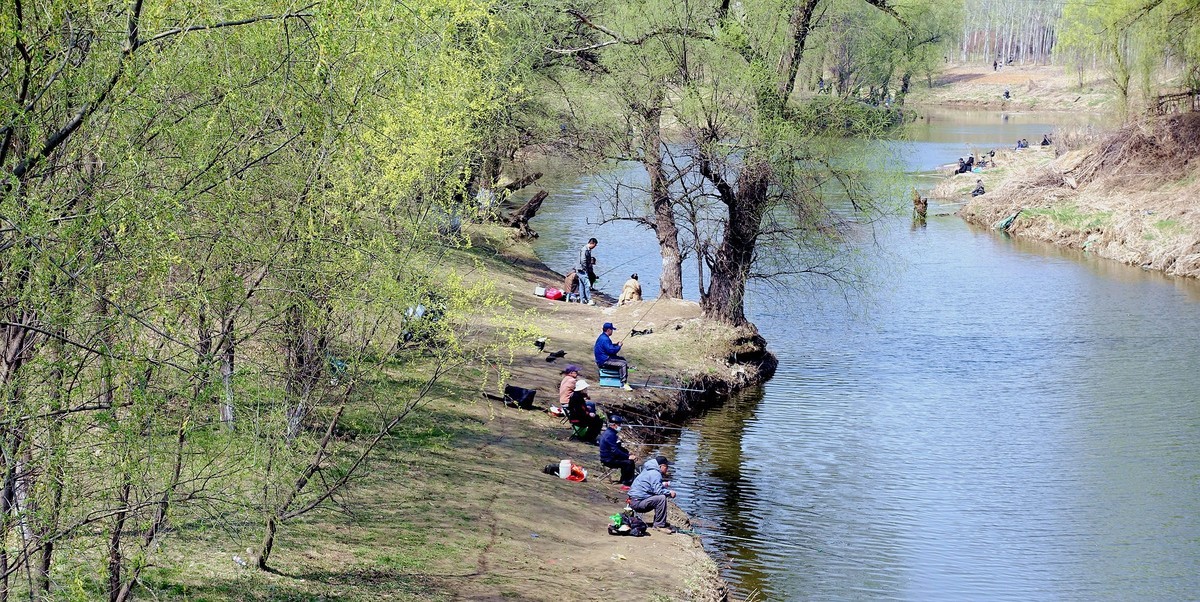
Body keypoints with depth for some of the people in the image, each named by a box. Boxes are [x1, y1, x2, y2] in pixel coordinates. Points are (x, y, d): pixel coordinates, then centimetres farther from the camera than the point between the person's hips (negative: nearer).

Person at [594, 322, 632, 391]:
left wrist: (615, 345, 10)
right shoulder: (604, 339, -22)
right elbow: (611, 350, -25)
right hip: (604, 361, -12)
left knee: (622, 359, 25)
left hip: (605, 358, 12)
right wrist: (618, 346, -7)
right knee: (623, 364, -21)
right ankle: (623, 384, -19)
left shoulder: (602, 337, 14)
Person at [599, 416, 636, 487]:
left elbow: (619, 448, 19)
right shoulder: (609, 435, -20)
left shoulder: (611, 433, 14)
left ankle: (623, 481, 14)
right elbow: (615, 451, -26)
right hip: (608, 460, -11)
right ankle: (626, 484, -15)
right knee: (629, 463, -21)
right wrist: (628, 456, -22)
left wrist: (629, 454, 5)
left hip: (611, 457, 11)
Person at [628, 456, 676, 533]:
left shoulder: (649, 471, 17)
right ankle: (659, 525, -18)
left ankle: (657, 523, 21)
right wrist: (670, 493, -10)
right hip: (637, 502, -11)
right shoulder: (655, 474, -15)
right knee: (661, 498, -25)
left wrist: (663, 484, 20)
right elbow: (658, 491, -24)